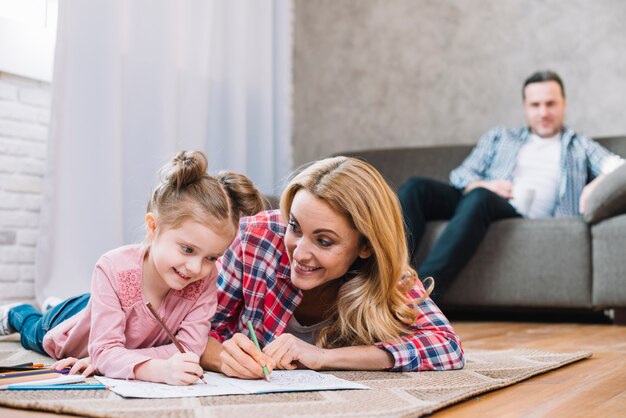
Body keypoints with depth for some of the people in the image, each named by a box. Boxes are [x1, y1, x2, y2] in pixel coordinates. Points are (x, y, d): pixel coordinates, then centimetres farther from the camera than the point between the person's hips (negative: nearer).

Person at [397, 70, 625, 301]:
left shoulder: (581, 145, 27)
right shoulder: (498, 137, 31)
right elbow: (460, 173, 20)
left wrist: (597, 183, -12)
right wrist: (481, 185, -4)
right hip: (477, 202, 4)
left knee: (479, 198, -37)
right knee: (415, 187, -23)